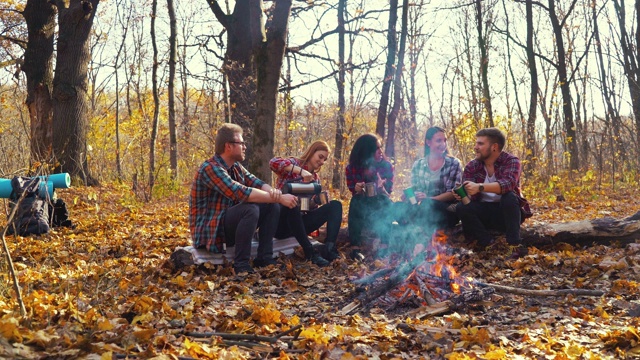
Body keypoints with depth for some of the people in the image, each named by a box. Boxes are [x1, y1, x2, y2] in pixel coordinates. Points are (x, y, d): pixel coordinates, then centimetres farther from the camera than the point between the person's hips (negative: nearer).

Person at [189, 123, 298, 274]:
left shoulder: (236, 166, 8)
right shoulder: (210, 168, -21)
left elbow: (257, 183, 0)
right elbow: (241, 193, -30)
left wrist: (273, 192, -24)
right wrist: (279, 198, -28)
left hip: (231, 224, 9)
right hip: (210, 231, -9)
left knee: (272, 206, -3)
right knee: (250, 209, -31)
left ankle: (264, 258, -3)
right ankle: (241, 265, -21)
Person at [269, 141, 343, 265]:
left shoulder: (315, 178, 16)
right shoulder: (294, 163, -2)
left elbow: (311, 207, 14)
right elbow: (274, 162, -25)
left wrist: (318, 200, -10)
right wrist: (300, 170, -31)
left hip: (299, 222, 6)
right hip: (280, 223, -6)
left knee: (335, 205, -9)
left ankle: (330, 248, -29)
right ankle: (310, 252, -35)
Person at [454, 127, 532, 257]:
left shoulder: (511, 161, -12)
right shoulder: (471, 167, -1)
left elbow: (508, 184, -33)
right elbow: (472, 195, -10)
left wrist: (480, 187, -47)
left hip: (507, 212, -3)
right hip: (484, 213, 3)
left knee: (509, 197, -34)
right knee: (461, 207, -23)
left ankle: (516, 244, -29)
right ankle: (487, 242, -19)